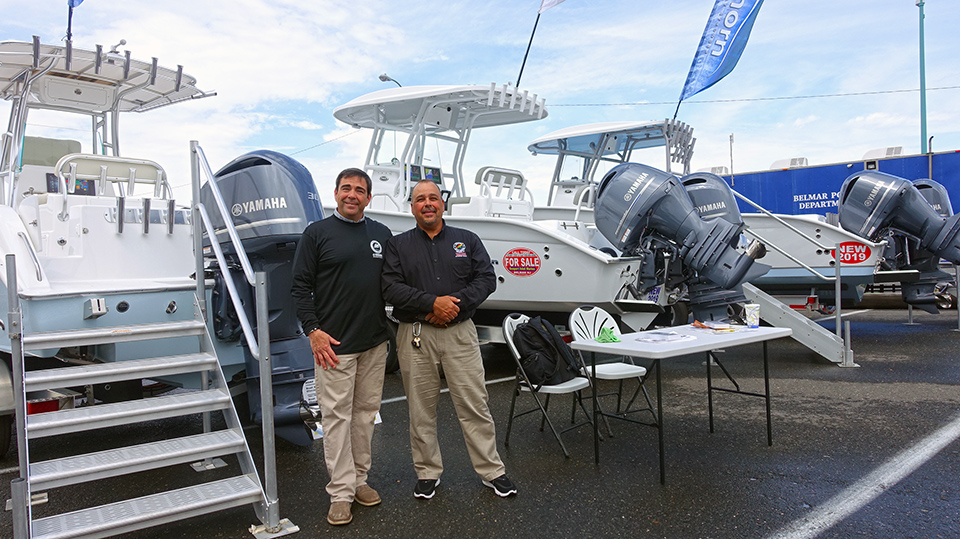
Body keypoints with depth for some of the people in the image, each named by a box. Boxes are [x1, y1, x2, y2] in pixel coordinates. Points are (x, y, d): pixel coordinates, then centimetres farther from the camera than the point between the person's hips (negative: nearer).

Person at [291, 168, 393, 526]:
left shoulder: (382, 234, 11)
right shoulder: (317, 233, 0)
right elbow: (300, 285, -3)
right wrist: (313, 330, -11)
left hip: (375, 341, 4)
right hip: (334, 343, -4)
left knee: (366, 411, 11)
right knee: (337, 416, -1)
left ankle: (359, 478, 25)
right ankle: (340, 492, 8)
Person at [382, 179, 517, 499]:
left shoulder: (467, 241, 11)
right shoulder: (398, 245, 7)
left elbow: (487, 279, 1)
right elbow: (391, 288, -6)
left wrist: (455, 305, -13)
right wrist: (433, 302, -17)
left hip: (460, 332, 0)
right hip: (415, 336, 0)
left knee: (474, 404, 3)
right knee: (421, 409, 8)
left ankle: (492, 471, 16)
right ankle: (428, 473, 24)